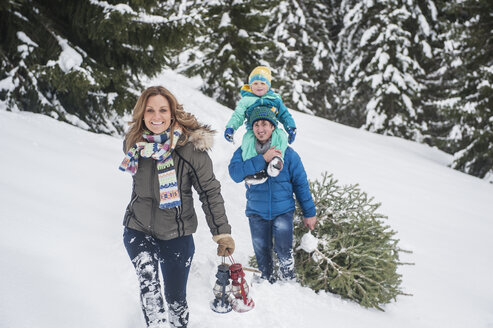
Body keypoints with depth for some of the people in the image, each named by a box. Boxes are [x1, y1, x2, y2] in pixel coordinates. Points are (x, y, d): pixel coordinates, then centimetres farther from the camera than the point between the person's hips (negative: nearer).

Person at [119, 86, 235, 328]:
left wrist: (222, 233, -11)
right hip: (139, 229, 2)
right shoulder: (134, 143, -6)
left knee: (175, 297, 10)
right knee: (148, 284, -24)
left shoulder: (191, 147, -18)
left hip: (176, 234, -2)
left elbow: (210, 192, -11)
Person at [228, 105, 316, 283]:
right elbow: (236, 173, -21)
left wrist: (309, 213, 6)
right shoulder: (244, 152, -2)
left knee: (284, 250, -9)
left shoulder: (288, 153, -4)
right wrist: (262, 159, -26)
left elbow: (301, 184, 3)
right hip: (256, 212, 1)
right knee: (262, 253, 9)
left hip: (283, 210, -1)